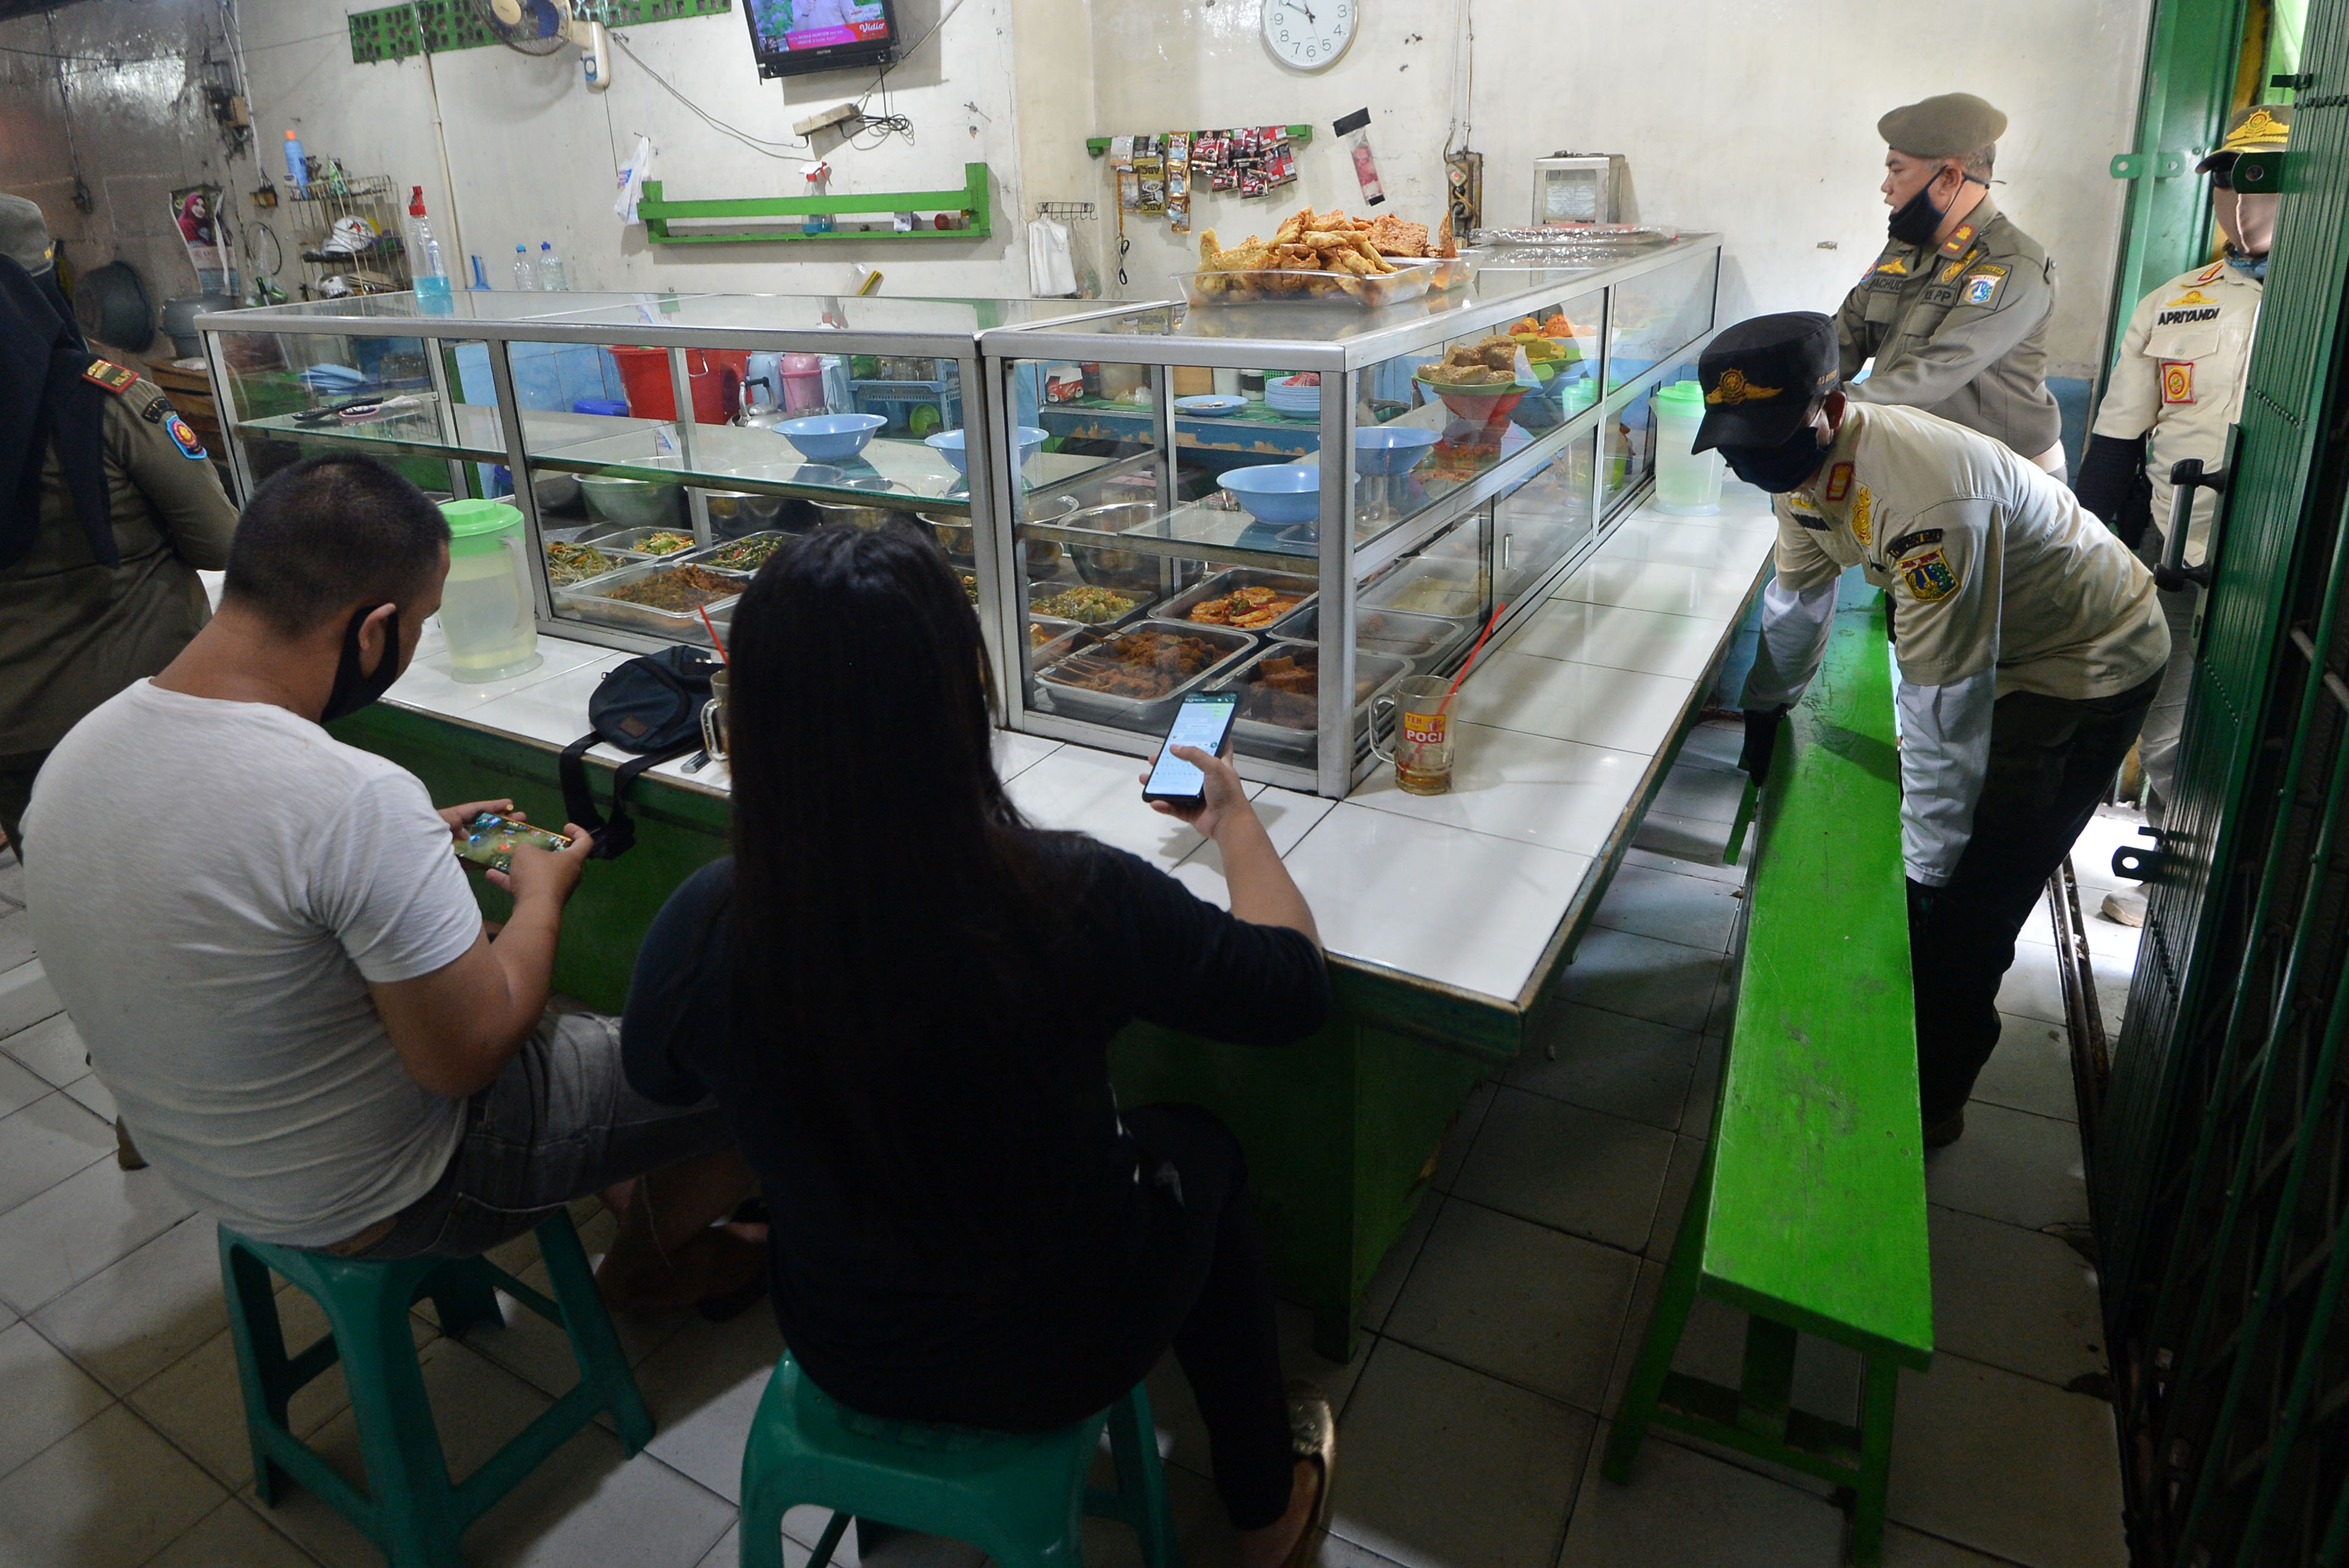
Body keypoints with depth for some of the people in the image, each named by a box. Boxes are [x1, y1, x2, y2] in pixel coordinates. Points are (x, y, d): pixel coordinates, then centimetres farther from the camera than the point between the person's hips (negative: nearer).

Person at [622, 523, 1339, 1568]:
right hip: (1060, 1362, -2)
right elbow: (1294, 986, -14)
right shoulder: (1075, 901, -33)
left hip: (848, 1361, 3)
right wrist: (1238, 822, 2)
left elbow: (657, 1080, -1)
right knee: (1201, 1147, 26)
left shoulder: (703, 927, -25)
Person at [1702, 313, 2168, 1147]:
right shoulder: (1805, 460, -12)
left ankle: (1931, 1099, 11)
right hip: (1994, 639, 8)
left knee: (1967, 902, -7)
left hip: (2091, 666, -8)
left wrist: (1925, 872, -29)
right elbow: (1797, 597, 7)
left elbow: (1944, 705, -36)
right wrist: (1764, 709, 18)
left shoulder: (1929, 499, -40)